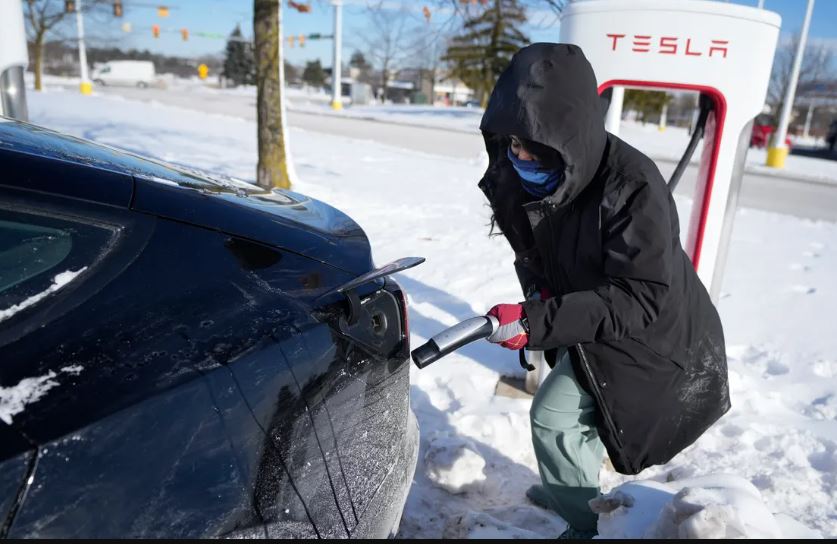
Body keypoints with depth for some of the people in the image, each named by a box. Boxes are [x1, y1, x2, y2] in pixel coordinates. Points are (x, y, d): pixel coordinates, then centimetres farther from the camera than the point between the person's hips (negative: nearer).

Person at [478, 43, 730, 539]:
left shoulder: (632, 187, -34)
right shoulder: (520, 179, -13)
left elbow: (640, 298, -35)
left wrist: (537, 322, -42)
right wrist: (540, 291, -15)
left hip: (653, 339, -7)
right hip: (594, 325, 7)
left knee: (554, 416, -8)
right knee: (578, 409, 24)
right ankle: (574, 490, 53)